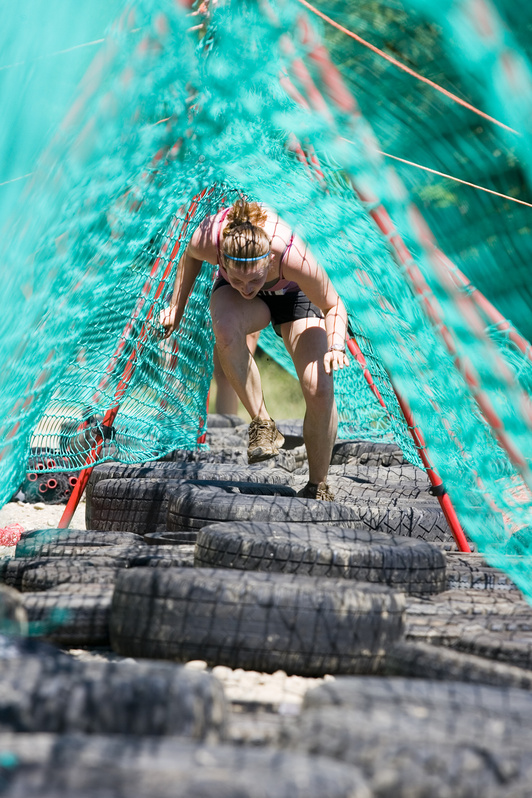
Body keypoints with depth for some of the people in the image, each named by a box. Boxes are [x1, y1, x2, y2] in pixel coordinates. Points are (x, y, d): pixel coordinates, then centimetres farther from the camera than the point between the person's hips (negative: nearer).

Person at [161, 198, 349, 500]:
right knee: (226, 330, -38)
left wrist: (336, 346, -42)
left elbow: (334, 307, -24)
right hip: (231, 297, 1)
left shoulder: (295, 258, -42)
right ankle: (262, 424, -23)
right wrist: (176, 308, -5)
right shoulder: (207, 239, -37)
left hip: (293, 293, -1)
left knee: (320, 389, -16)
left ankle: (318, 487, 4)